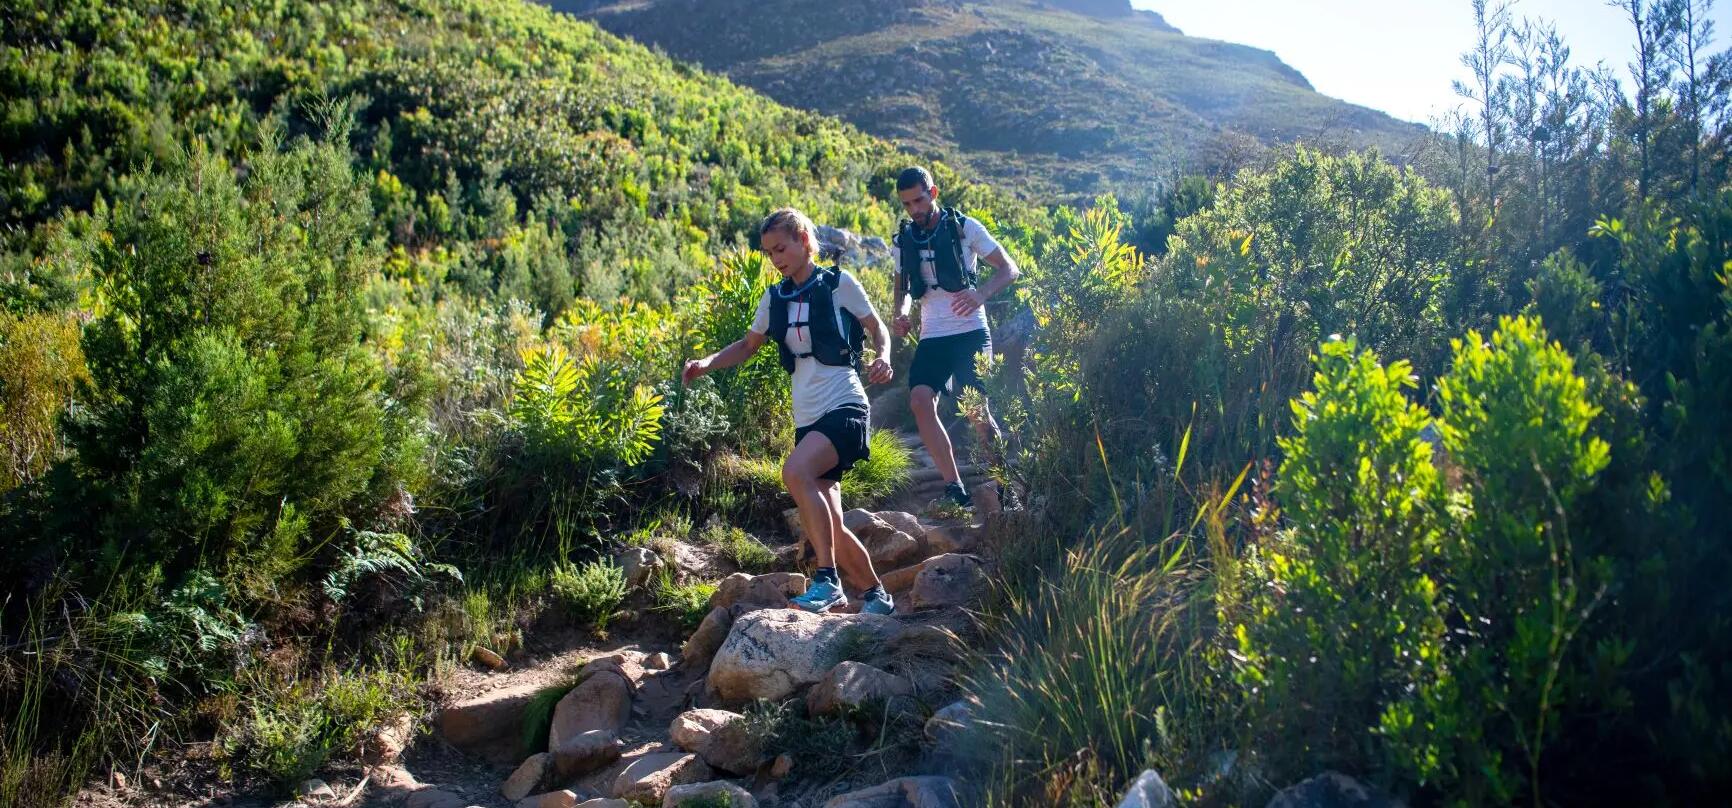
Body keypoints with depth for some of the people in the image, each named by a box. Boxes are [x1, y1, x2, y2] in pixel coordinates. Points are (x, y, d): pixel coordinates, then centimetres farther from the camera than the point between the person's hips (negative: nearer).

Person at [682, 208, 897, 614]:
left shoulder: (838, 284, -2)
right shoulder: (775, 299, 12)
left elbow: (877, 328, 6)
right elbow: (749, 345, 23)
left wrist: (884, 357, -16)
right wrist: (707, 363, 6)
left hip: (845, 407, -6)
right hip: (807, 418, 6)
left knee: (796, 472, -33)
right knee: (830, 529, 3)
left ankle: (827, 580, -27)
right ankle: (876, 593, 23)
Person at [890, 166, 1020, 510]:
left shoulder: (964, 227, -2)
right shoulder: (904, 240, 10)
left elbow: (1009, 269, -2)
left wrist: (981, 294, -21)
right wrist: (901, 313, 1)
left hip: (970, 332, -4)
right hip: (932, 337, 4)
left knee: (977, 411, -11)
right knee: (920, 401, -19)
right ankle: (955, 488, -12)